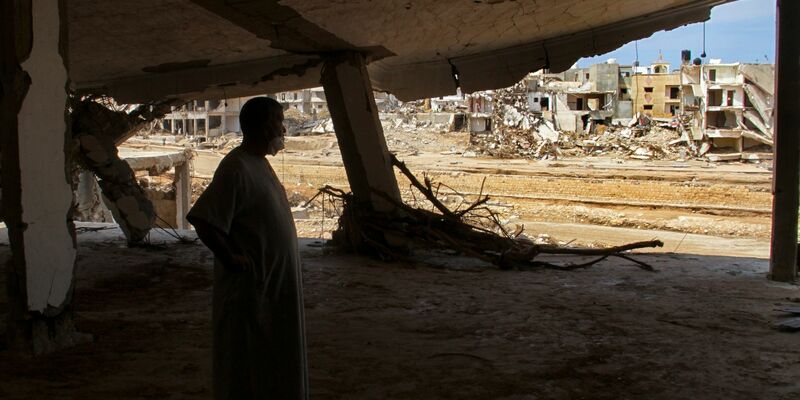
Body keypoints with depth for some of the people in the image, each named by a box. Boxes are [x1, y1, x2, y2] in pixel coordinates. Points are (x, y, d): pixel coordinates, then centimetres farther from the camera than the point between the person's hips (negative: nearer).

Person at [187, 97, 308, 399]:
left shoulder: (259, 162, 9)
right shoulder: (236, 168, -21)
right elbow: (204, 221, -27)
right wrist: (231, 259, -19)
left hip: (273, 283, 10)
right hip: (249, 287, -9)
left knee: (272, 358, 19)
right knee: (245, 363, 3)